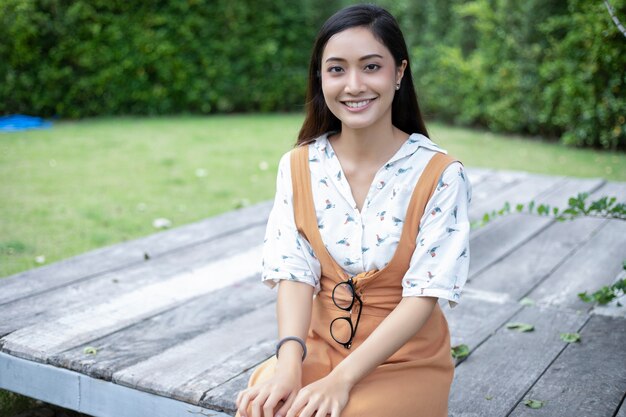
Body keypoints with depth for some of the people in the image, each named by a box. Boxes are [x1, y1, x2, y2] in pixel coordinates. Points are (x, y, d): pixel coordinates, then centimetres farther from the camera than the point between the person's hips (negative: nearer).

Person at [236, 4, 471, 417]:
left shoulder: (440, 175, -12)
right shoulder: (298, 167, -2)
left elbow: (424, 294, -15)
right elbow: (295, 273, -6)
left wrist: (341, 380, -23)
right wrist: (289, 361, -24)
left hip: (408, 360, -2)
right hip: (322, 346, 3)